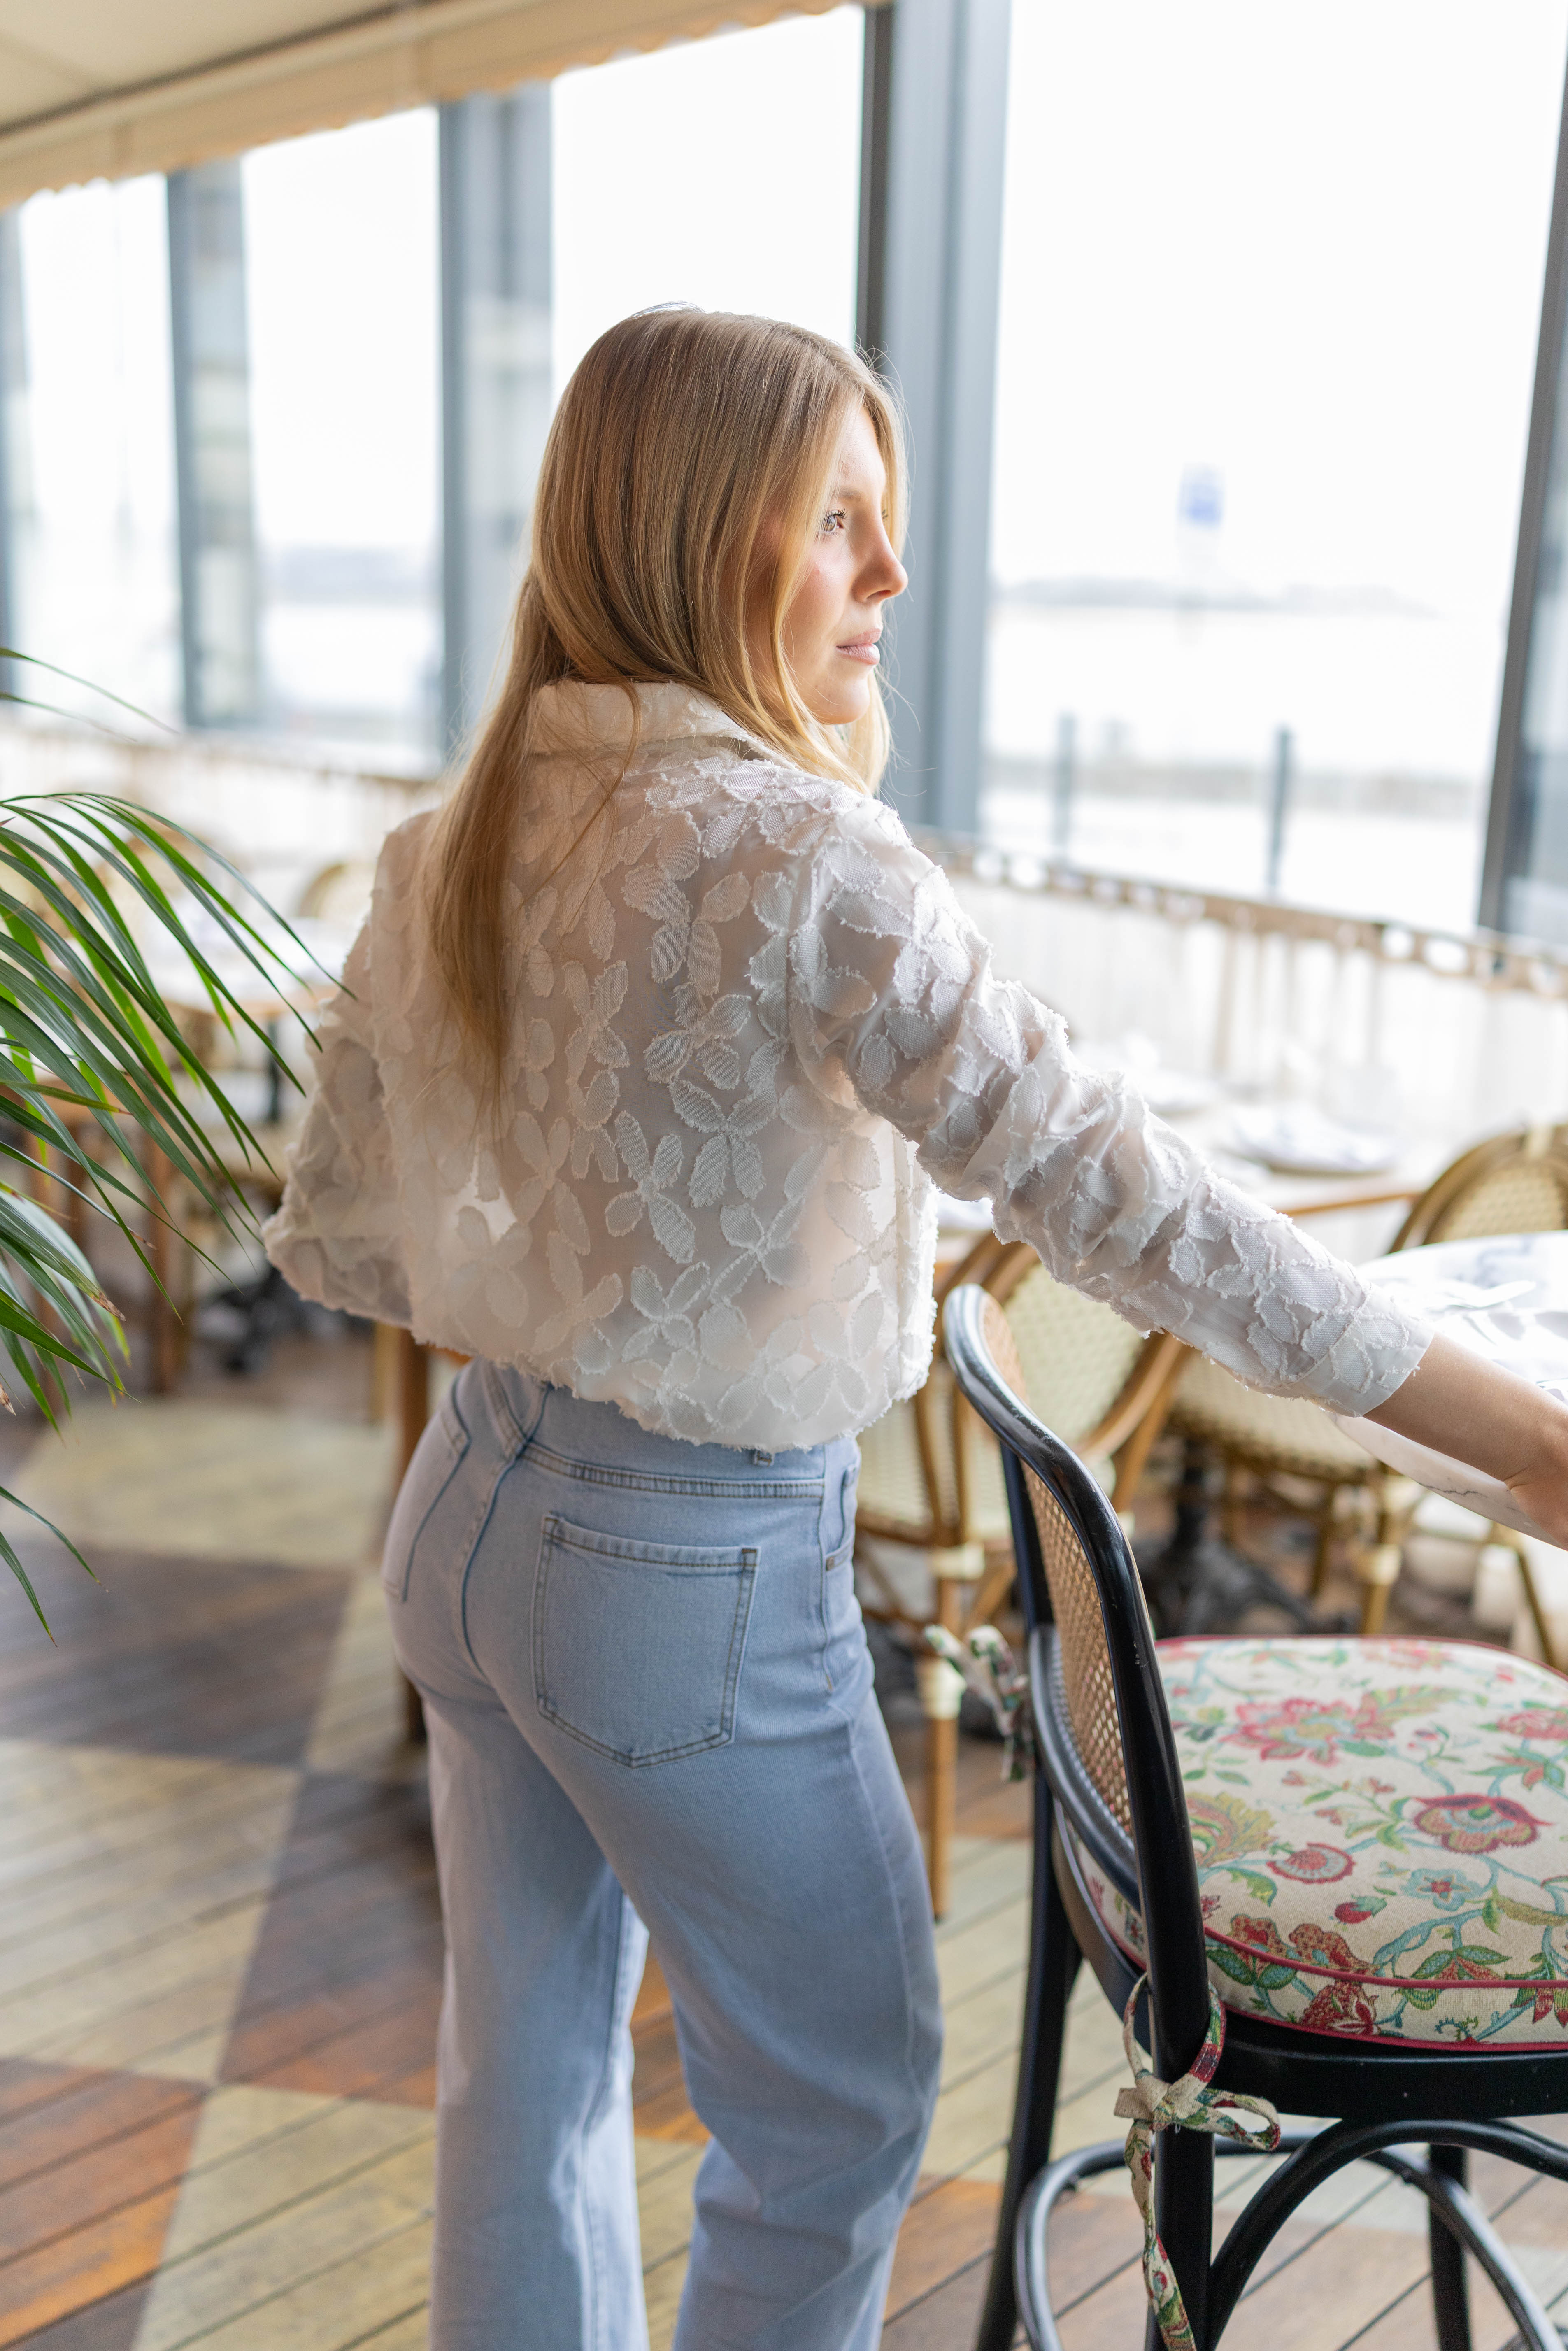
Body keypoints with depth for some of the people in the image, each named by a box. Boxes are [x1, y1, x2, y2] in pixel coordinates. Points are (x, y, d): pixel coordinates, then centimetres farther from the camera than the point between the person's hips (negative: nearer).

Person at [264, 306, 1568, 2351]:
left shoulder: (452, 853, 0)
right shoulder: (794, 852, -23)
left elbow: (339, 1238, 6)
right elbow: (1108, 1191, -28)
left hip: (471, 1523, 7)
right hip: (696, 1579, -7)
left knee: (528, 2069, 24)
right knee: (834, 2105, 18)